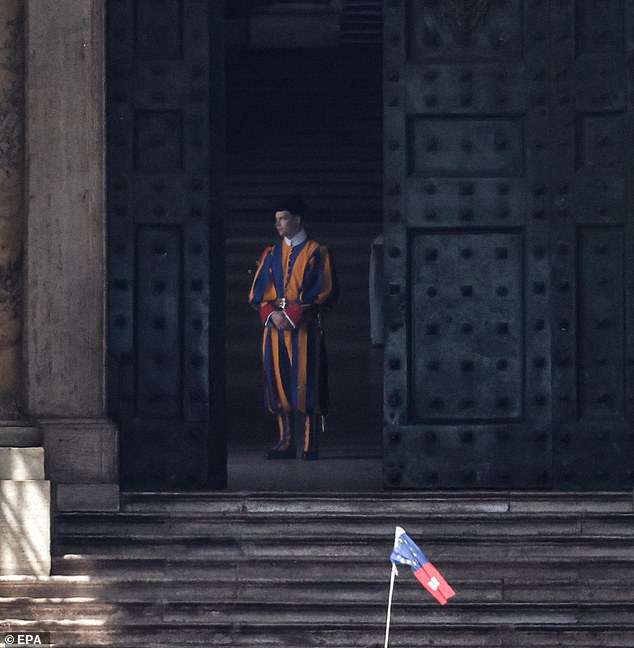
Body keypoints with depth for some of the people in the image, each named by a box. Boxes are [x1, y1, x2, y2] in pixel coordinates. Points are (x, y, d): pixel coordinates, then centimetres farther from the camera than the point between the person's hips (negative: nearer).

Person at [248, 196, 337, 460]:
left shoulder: (316, 253, 1)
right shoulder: (271, 254, 15)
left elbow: (324, 292, -6)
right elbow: (258, 291, 12)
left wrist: (293, 316, -13)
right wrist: (271, 314, -8)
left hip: (304, 327, -5)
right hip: (275, 325, 5)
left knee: (306, 386, -7)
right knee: (279, 385, 3)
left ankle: (311, 446, -5)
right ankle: (286, 443, 9)